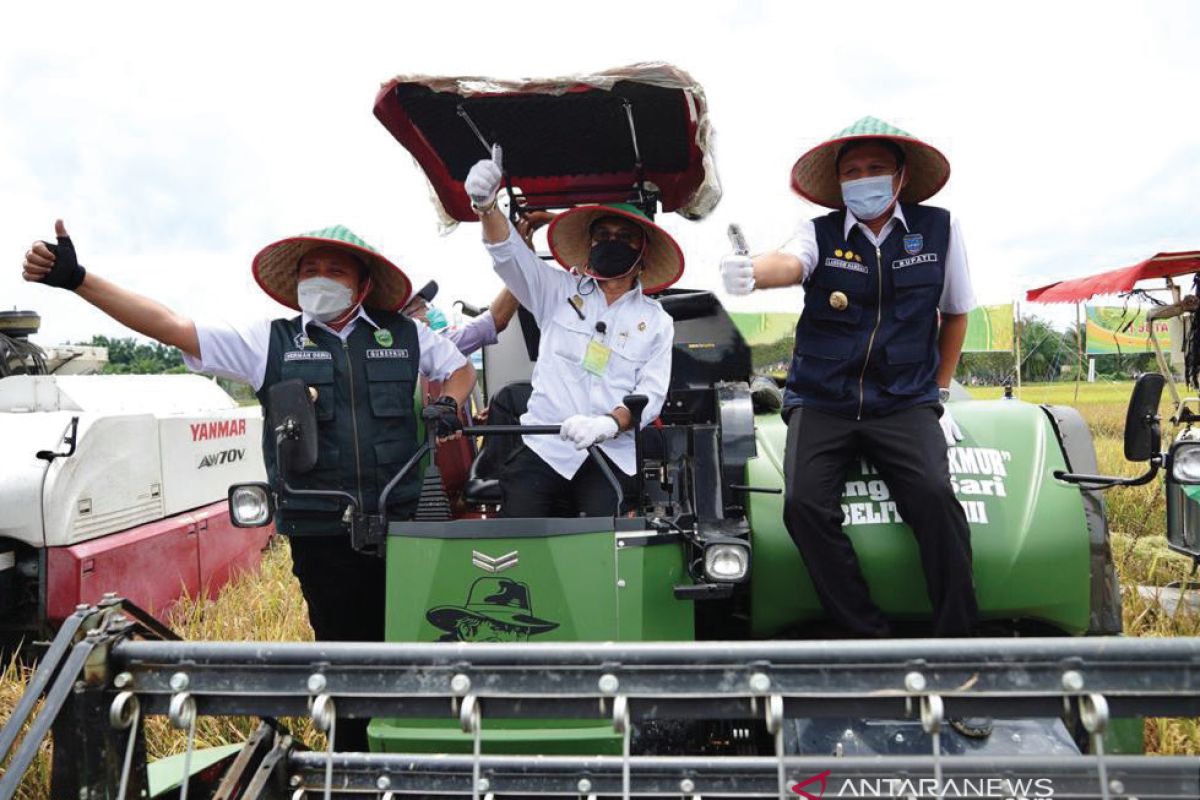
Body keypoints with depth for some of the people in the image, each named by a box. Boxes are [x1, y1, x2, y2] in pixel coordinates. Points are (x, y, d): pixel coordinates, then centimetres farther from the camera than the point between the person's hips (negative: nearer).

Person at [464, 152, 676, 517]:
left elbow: (650, 395, 3)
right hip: (542, 448, 0)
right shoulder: (559, 292, 16)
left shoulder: (657, 322, 14)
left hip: (611, 457, 0)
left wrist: (607, 424, -18)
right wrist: (486, 206, -18)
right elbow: (508, 253, 3)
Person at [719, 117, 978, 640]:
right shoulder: (821, 234, 2)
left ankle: (957, 633, -8)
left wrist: (941, 392, 16)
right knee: (805, 504, -21)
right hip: (821, 403, 0)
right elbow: (790, 264, -22)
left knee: (933, 495, -25)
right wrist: (751, 272, -46)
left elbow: (955, 313, 18)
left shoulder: (938, 229, 5)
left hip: (905, 405, 0)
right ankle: (868, 634, -7)